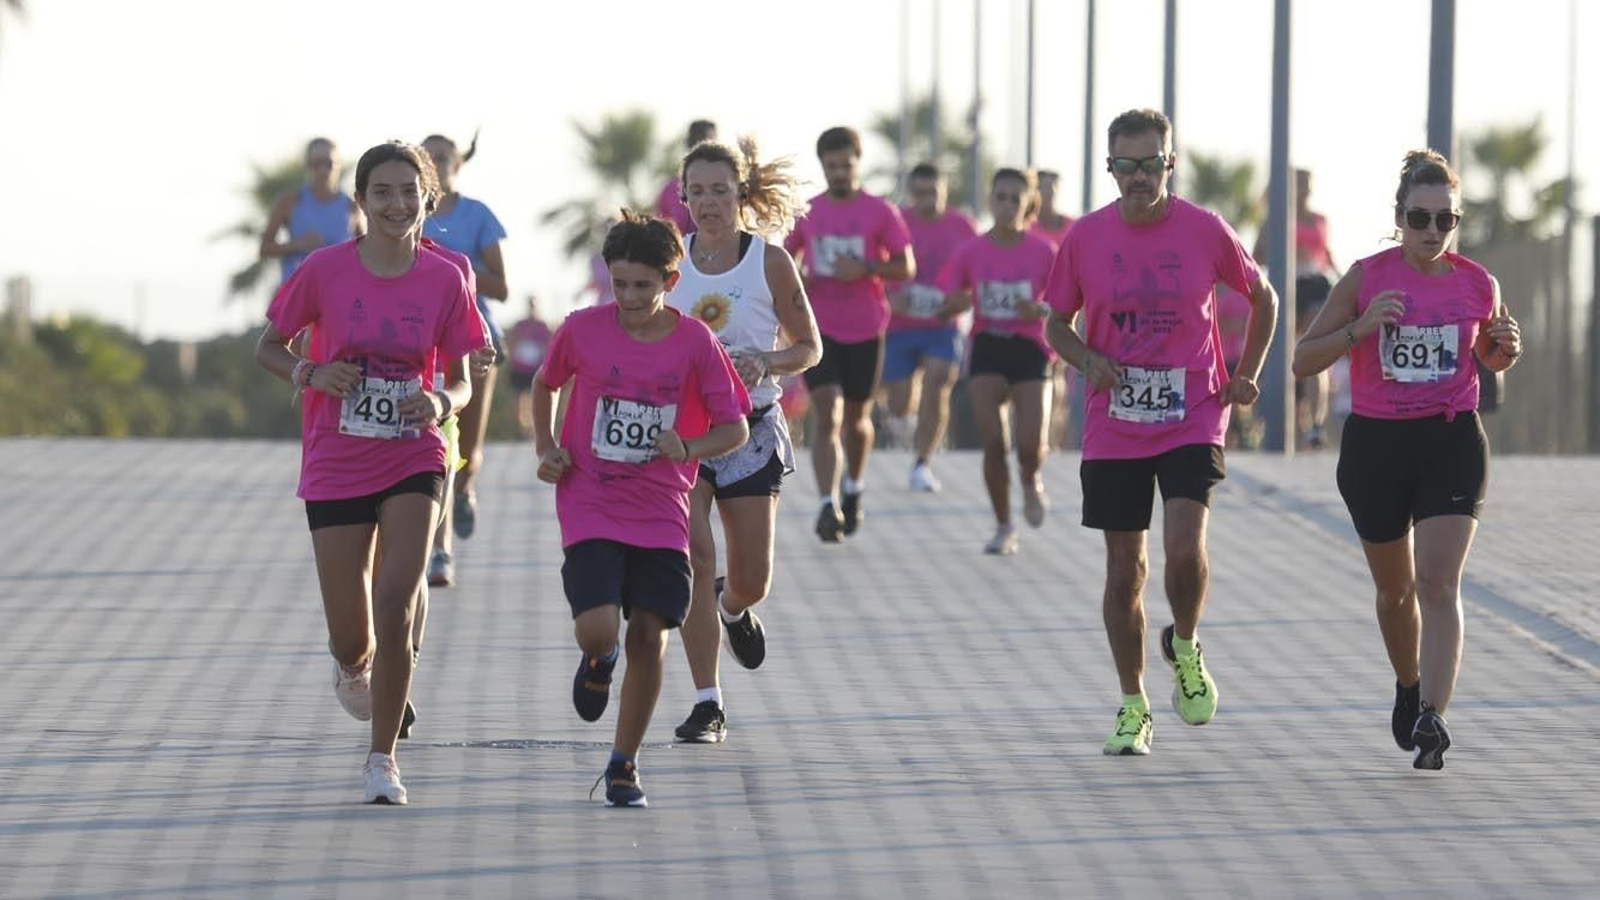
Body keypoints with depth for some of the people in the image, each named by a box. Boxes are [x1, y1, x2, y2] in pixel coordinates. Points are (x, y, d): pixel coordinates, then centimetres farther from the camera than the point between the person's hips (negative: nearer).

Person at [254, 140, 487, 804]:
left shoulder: (444, 280, -4)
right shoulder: (325, 270, -7)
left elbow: (461, 383, 4)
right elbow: (267, 347, 4)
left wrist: (440, 403, -18)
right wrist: (310, 373, -16)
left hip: (412, 462, 0)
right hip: (335, 469, 0)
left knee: (395, 605, -18)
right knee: (352, 641, 3)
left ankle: (382, 758, -2)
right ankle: (353, 666, 44)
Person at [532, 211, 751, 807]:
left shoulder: (695, 343, -6)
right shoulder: (583, 330, -5)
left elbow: (735, 428, -1)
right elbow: (545, 384, 15)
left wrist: (690, 447, -20)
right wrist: (545, 450, 2)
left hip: (660, 515, 1)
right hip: (589, 507, -1)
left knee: (649, 635, -2)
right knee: (598, 628, -18)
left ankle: (623, 765, 14)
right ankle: (598, 659, 22)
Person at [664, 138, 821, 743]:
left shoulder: (770, 262, -3)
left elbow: (809, 348, 3)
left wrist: (764, 363, -16)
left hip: (751, 426, 0)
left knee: (751, 579, 3)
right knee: (692, 555, -15)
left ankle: (732, 606, 43)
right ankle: (707, 705, -9)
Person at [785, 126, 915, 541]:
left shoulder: (880, 213, -2)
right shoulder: (807, 213, 5)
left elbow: (906, 267, -2)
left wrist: (866, 269, -18)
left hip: (865, 330, 0)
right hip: (819, 328, 0)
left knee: (857, 417, 14)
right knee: (826, 414, -15)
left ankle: (853, 485, 41)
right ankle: (829, 505, -22)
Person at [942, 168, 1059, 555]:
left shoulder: (1043, 252, -3)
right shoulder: (971, 251, 0)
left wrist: (1040, 310, -18)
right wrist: (958, 303, -18)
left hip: (1029, 349, -1)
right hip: (987, 349, 1)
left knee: (1030, 444, -14)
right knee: (993, 442, -10)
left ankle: (1030, 480, 25)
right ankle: (1003, 527, 6)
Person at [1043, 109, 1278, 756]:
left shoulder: (1205, 231, -4)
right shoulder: (1085, 237, -1)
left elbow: (1261, 297, 12)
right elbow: (1057, 322, 10)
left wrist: (1246, 375, 5)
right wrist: (1087, 360, -10)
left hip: (1193, 420, -2)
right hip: (1113, 429, 2)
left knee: (1184, 546, -20)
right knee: (1124, 570, 4)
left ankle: (1185, 649, 11)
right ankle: (1133, 708, 17)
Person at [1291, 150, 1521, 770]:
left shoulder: (1478, 285, 0)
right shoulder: (1366, 278, -5)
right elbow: (1303, 360, -3)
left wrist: (1507, 348, -5)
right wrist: (1360, 328, -20)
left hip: (1452, 443, -1)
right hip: (1376, 444, 1)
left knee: (1439, 584, -16)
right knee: (1395, 589, 15)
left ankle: (1431, 719, -23)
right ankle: (1409, 689, 42)